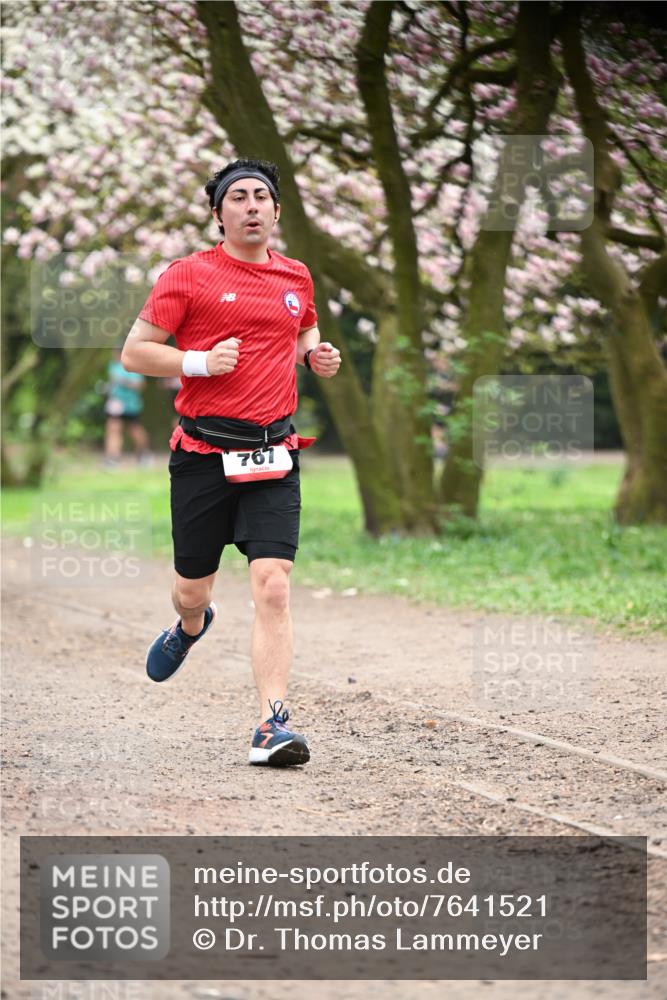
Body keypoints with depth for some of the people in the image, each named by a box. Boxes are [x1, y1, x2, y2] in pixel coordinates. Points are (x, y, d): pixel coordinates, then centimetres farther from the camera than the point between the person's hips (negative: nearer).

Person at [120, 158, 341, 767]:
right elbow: (134, 352, -1)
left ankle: (273, 724, -14)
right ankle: (191, 627, 49)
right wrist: (200, 362, -15)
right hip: (204, 457, -2)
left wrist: (317, 355, 10)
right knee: (192, 591, 10)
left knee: (273, 587, -14)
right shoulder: (189, 275, -1)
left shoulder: (296, 277, 12)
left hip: (273, 456, 2)